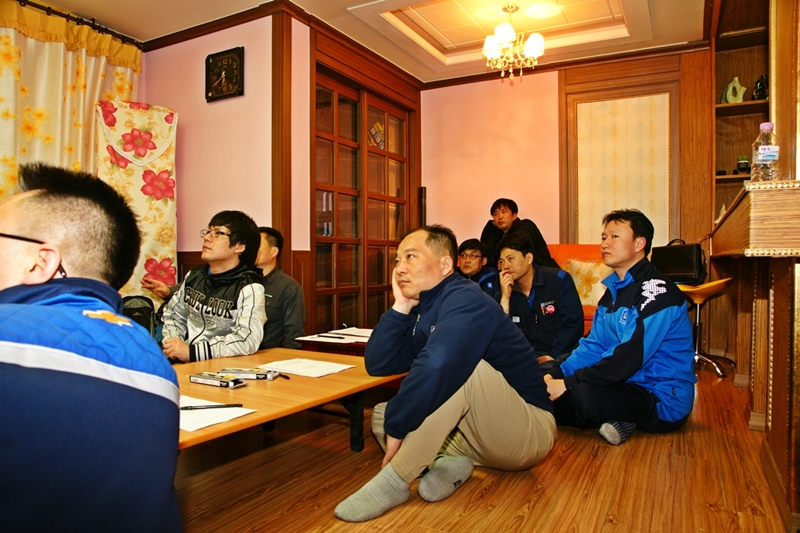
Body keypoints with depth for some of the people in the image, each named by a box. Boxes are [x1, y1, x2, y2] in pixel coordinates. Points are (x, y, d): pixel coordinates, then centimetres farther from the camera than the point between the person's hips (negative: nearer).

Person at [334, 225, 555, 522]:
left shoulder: (465, 299, -21)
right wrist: (400, 307, -8)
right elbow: (378, 365, 0)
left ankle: (394, 480, -25)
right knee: (381, 416, 4)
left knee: (458, 368, -34)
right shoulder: (421, 310, 4)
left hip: (528, 431, -8)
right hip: (482, 432, 8)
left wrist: (396, 427, -26)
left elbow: (436, 367, -38)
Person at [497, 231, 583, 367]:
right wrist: (505, 299, -13)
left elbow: (574, 324, -9)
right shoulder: (506, 291, 3)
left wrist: (551, 356, -15)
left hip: (560, 354, -4)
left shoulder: (559, 279, -6)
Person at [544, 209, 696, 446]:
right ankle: (614, 419, -6)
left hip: (664, 400, -9)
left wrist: (567, 384, -25)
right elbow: (593, 346, 8)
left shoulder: (657, 290, -17)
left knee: (582, 396, -35)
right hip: (627, 386, 9)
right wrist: (554, 376, -8)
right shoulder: (613, 290, 12)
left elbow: (630, 357, -26)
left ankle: (615, 420, -7)